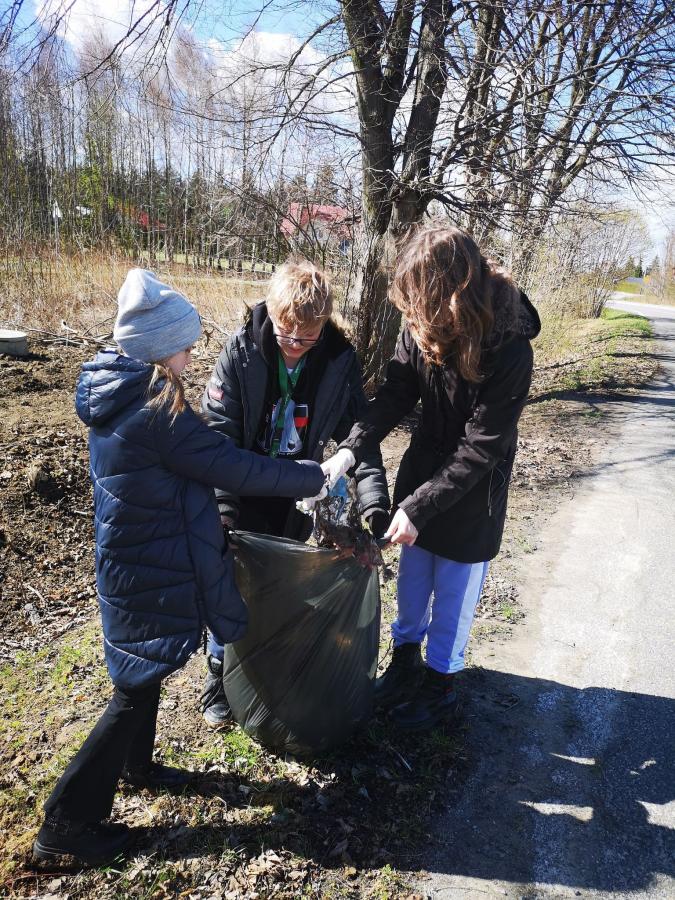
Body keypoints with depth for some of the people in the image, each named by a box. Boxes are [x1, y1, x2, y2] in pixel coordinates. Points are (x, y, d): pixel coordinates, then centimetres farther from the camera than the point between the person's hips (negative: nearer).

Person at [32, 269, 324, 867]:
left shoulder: (113, 393, 2)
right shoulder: (157, 412, -28)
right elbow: (237, 468, -23)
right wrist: (315, 477, -11)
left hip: (132, 560, 9)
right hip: (153, 576, -9)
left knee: (146, 671, 26)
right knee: (137, 689, 7)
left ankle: (136, 764, 49)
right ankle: (67, 823, 23)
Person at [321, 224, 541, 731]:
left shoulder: (509, 351, -27)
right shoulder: (424, 327, -12)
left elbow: (481, 448, -24)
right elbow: (395, 394, -9)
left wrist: (419, 506, -24)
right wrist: (351, 449, -24)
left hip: (473, 489, -5)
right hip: (425, 463, 5)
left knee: (455, 593, 11)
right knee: (411, 577, 20)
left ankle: (441, 682, 34)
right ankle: (406, 660, 43)